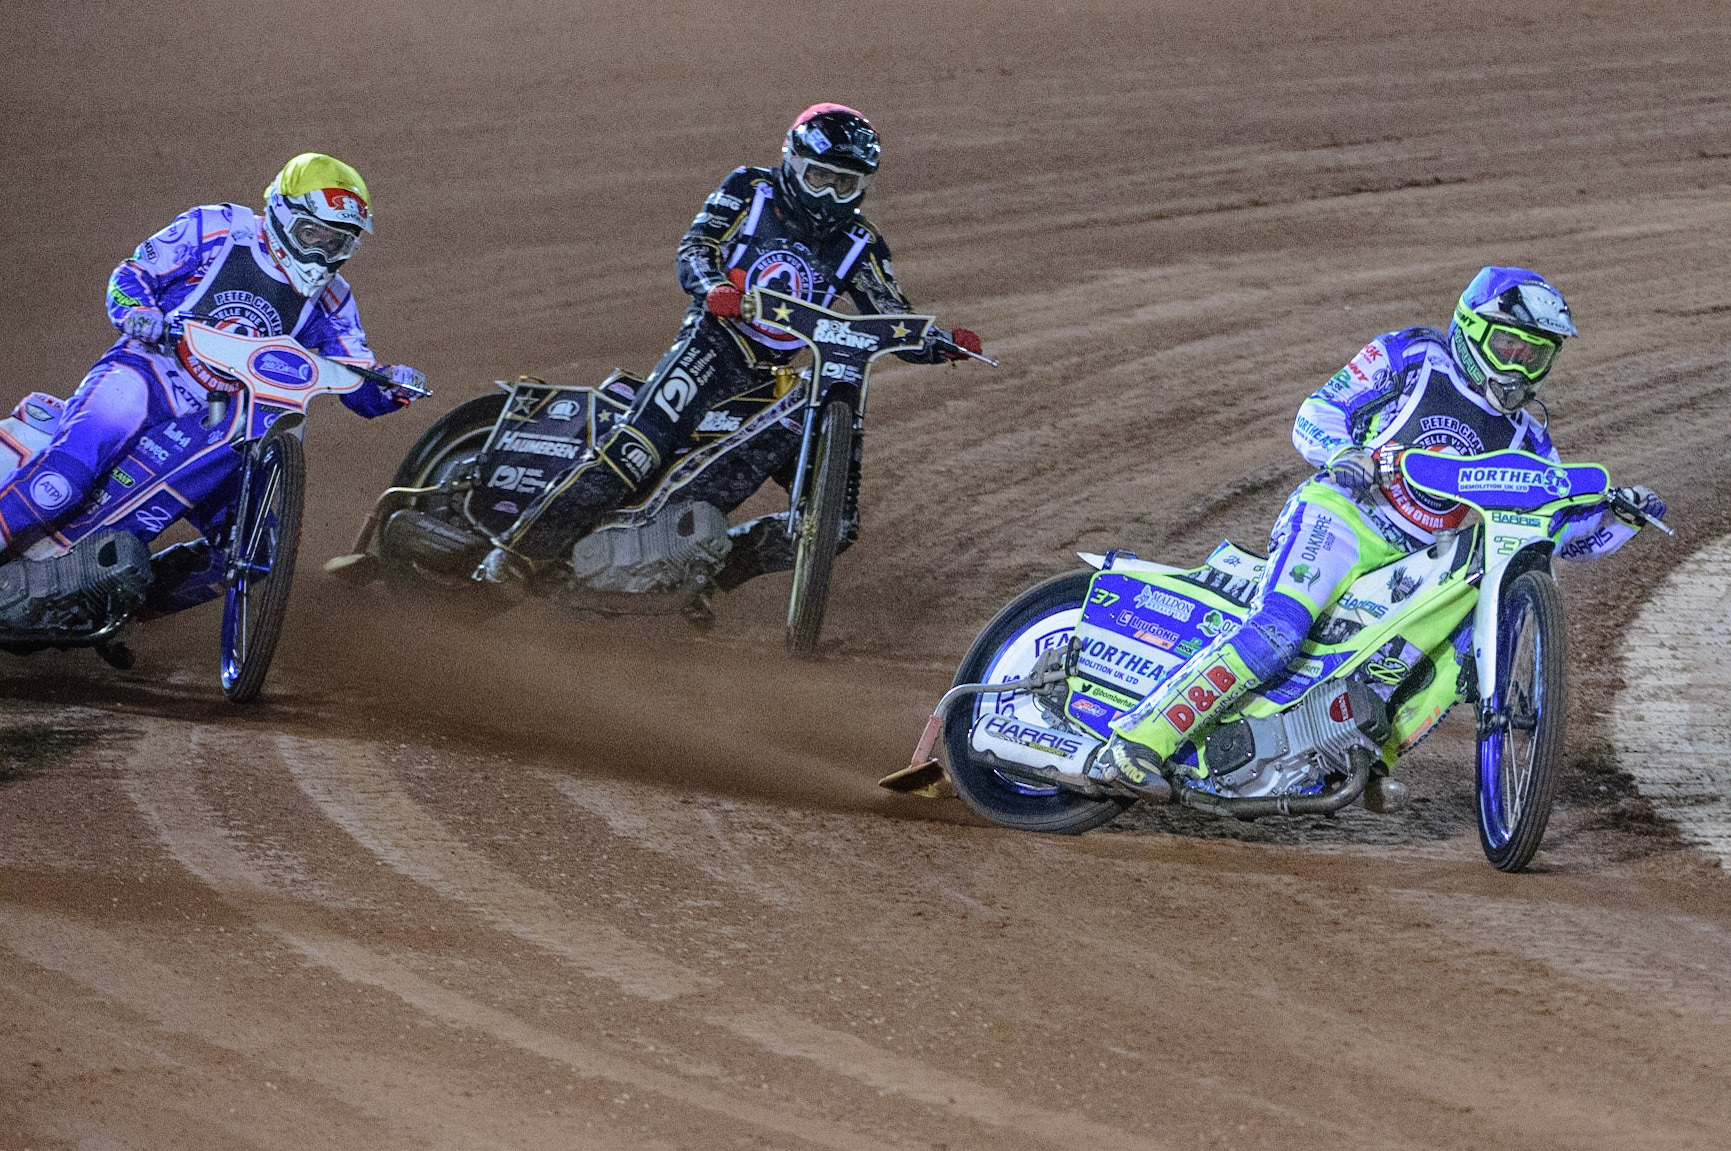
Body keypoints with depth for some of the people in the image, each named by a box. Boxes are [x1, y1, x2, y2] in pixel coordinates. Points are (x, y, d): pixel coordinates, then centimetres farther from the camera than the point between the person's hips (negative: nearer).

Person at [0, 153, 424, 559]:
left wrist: (391, 386, -11)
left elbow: (362, 390, 12)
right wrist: (137, 312, -17)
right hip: (151, 371, -6)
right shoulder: (216, 229, 1)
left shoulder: (328, 298, 13)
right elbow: (131, 275, 5)